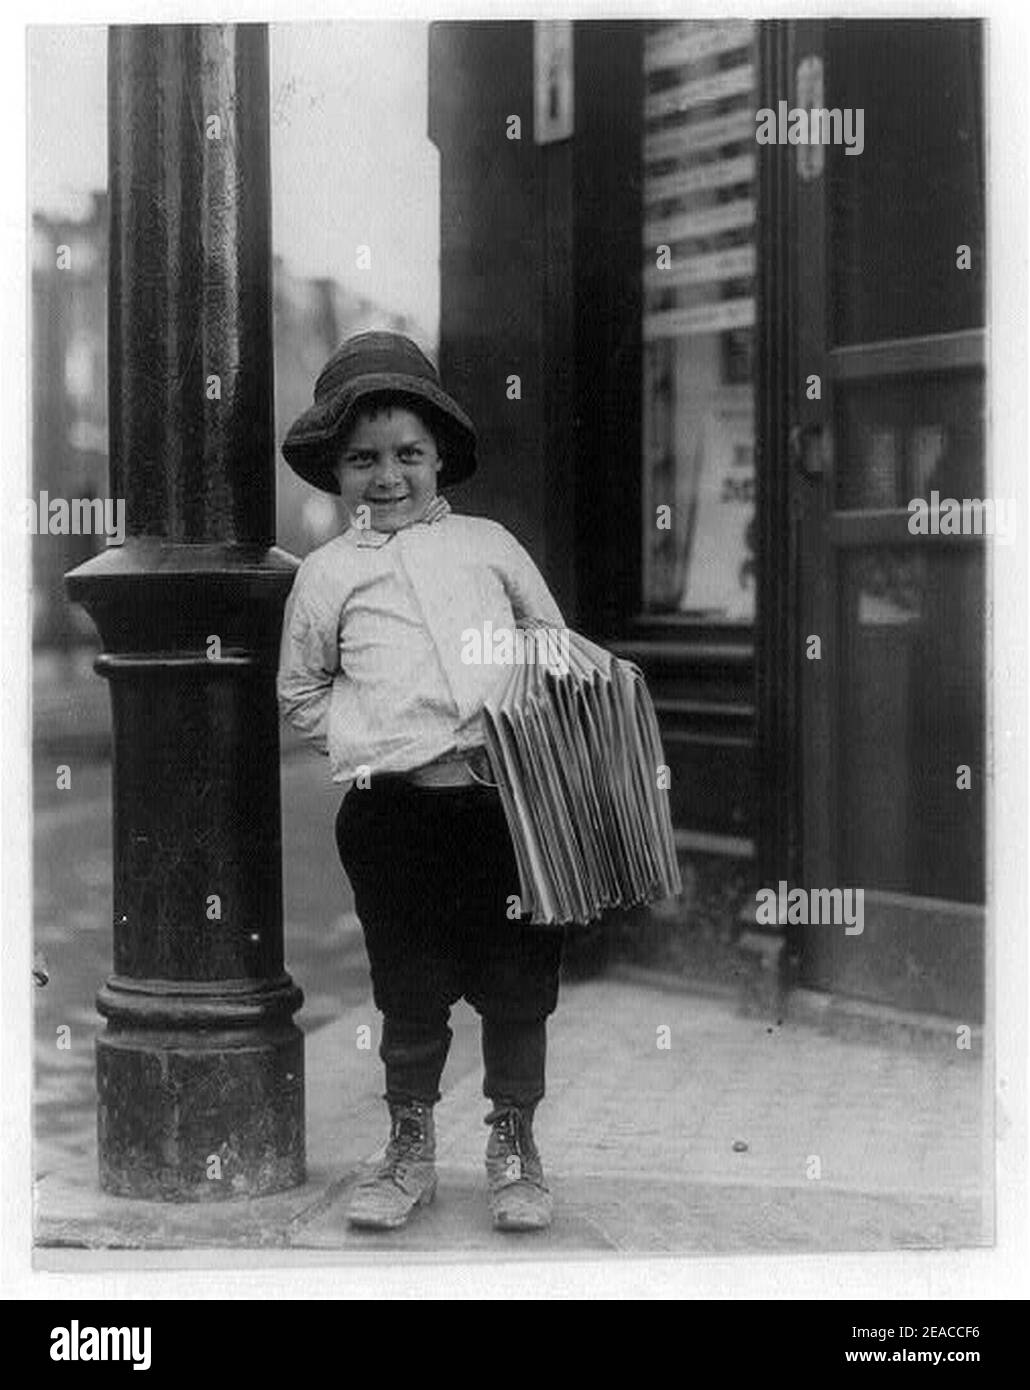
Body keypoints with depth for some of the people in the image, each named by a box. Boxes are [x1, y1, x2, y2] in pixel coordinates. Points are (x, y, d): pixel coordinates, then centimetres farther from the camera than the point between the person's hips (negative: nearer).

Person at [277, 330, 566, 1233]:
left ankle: (514, 1145, 25)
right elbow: (301, 695, 13)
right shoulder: (329, 574, 8)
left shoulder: (487, 544, 11)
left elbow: (556, 645, 20)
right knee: (410, 988, 8)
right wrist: (372, 740, -1)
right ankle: (410, 1149, 27)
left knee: (519, 980, 7)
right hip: (394, 809, -1)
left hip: (509, 795, 1)